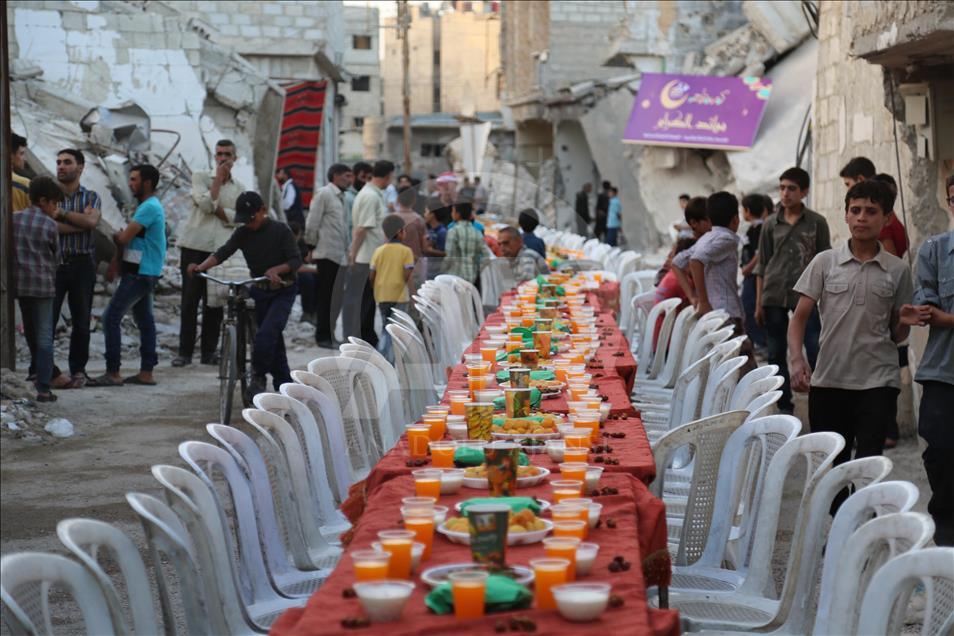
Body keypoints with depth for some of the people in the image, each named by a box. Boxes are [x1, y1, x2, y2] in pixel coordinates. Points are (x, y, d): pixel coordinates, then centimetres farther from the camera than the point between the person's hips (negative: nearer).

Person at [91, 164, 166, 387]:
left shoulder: (149, 208, -18)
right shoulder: (150, 206, 16)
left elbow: (125, 238, -21)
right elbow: (129, 238, 17)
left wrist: (117, 237, 1)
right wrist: (117, 258, 4)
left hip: (140, 274, -11)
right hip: (145, 273, 11)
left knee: (111, 318, -10)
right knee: (144, 320, 11)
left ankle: (113, 373, -9)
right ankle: (146, 372, 14)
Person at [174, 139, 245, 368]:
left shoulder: (239, 188, 12)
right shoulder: (200, 178, 6)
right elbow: (206, 204, -12)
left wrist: (215, 209, -9)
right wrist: (219, 178, -6)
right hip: (194, 246, -2)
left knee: (214, 302, 3)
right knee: (190, 300, -2)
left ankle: (209, 351, 9)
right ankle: (185, 351, 1)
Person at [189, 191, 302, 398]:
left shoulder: (280, 230, -11)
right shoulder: (242, 233, -1)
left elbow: (296, 260, -16)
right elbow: (223, 252, -15)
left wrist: (275, 270, -36)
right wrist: (202, 266, -34)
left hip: (283, 290, -5)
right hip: (260, 291, 5)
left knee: (265, 335, -22)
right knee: (273, 340, 9)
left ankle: (258, 376, -5)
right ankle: (286, 386, 19)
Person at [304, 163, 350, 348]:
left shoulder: (340, 196, 17)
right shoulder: (324, 193, -7)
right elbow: (312, 222, -8)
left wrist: (348, 250, 12)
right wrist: (311, 248, -7)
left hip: (340, 254, 7)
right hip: (327, 253, -7)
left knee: (336, 297, 7)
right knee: (325, 296, -2)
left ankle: (328, 333, 14)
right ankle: (323, 336, 3)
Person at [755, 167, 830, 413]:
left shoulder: (817, 223, 3)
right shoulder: (770, 224, 9)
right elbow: (762, 266, 11)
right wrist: (759, 304, 7)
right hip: (773, 297, 3)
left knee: (816, 352, -10)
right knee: (776, 354, 7)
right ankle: (784, 406, 17)